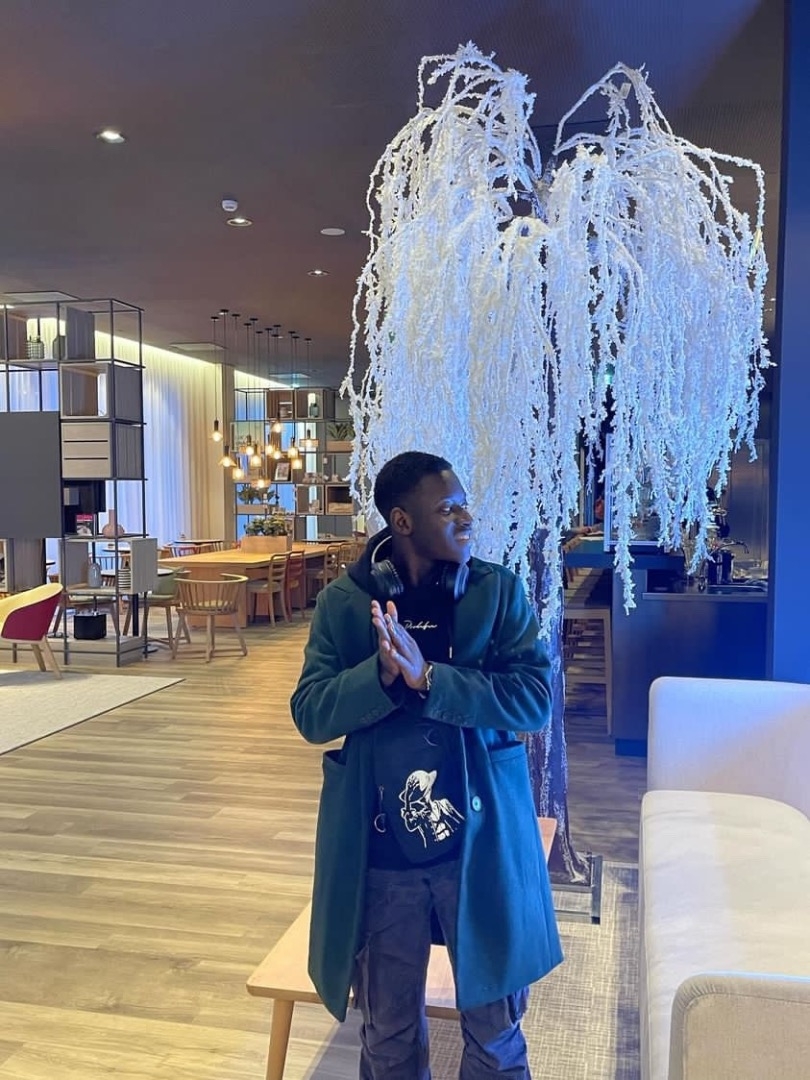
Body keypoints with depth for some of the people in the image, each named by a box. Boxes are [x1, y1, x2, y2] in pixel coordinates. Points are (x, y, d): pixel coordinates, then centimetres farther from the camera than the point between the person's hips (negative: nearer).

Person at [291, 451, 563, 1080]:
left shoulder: (499, 591, -5)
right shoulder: (344, 601, -4)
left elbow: (535, 699, -13)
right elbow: (311, 713, -8)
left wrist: (428, 676, -24)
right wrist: (382, 671, -25)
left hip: (480, 843, 0)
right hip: (380, 852, 1)